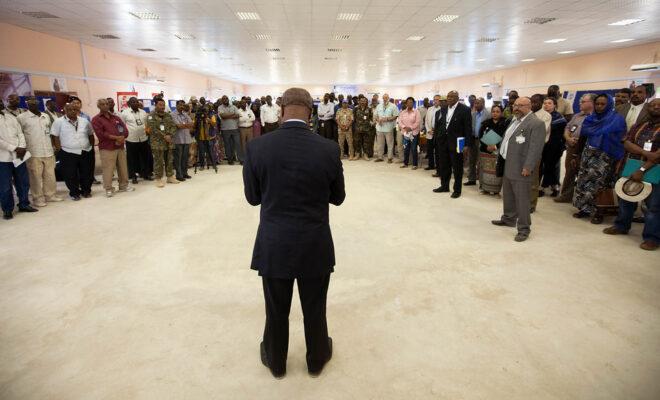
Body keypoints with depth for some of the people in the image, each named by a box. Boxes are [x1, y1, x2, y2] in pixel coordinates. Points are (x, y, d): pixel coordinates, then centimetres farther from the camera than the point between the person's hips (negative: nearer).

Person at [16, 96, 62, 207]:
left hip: (48, 152, 4)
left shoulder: (46, 116, 13)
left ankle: (51, 195, 19)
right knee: (36, 177, 0)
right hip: (33, 154, -4)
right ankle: (38, 198, 7)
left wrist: (53, 146, 15)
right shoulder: (21, 117, -2)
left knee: (50, 175, 8)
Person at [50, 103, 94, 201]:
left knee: (87, 173, 9)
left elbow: (91, 134, 17)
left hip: (86, 152, 3)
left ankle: (86, 191, 25)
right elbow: (55, 136, -2)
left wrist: (91, 145, 10)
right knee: (71, 175, 2)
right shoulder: (59, 122, -2)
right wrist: (59, 148, -7)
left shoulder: (84, 121, 8)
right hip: (68, 153, -3)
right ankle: (74, 193, 16)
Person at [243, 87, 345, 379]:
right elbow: (338, 197, 2)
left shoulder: (257, 147, -11)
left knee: (276, 311, 21)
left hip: (273, 247, 0)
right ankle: (316, 359, 44)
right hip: (315, 247, 0)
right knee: (314, 310, 21)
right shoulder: (329, 149, -11)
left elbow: (252, 197, 1)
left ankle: (276, 362, 44)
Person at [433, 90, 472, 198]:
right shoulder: (442, 110, 9)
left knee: (457, 167, 4)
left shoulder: (465, 109, -7)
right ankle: (444, 186, 29)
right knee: (443, 166, 14)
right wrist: (436, 138, 6)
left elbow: (468, 128, -9)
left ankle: (457, 190, 15)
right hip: (443, 142, 5)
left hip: (456, 143, -5)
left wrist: (467, 144, -12)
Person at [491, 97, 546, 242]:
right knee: (508, 196, 20)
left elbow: (535, 148, -19)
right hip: (507, 166, 9)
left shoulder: (536, 123, -13)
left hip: (521, 168, -9)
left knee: (522, 199, -3)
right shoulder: (515, 120, 16)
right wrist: (502, 161, 19)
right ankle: (508, 219, 36)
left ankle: (524, 228, 6)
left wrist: (528, 167, -23)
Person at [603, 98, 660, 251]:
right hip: (632, 167, 5)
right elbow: (627, 143, 0)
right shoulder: (639, 126, 14)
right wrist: (646, 153, -16)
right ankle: (621, 226, 29)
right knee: (626, 198, 13)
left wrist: (643, 169, -19)